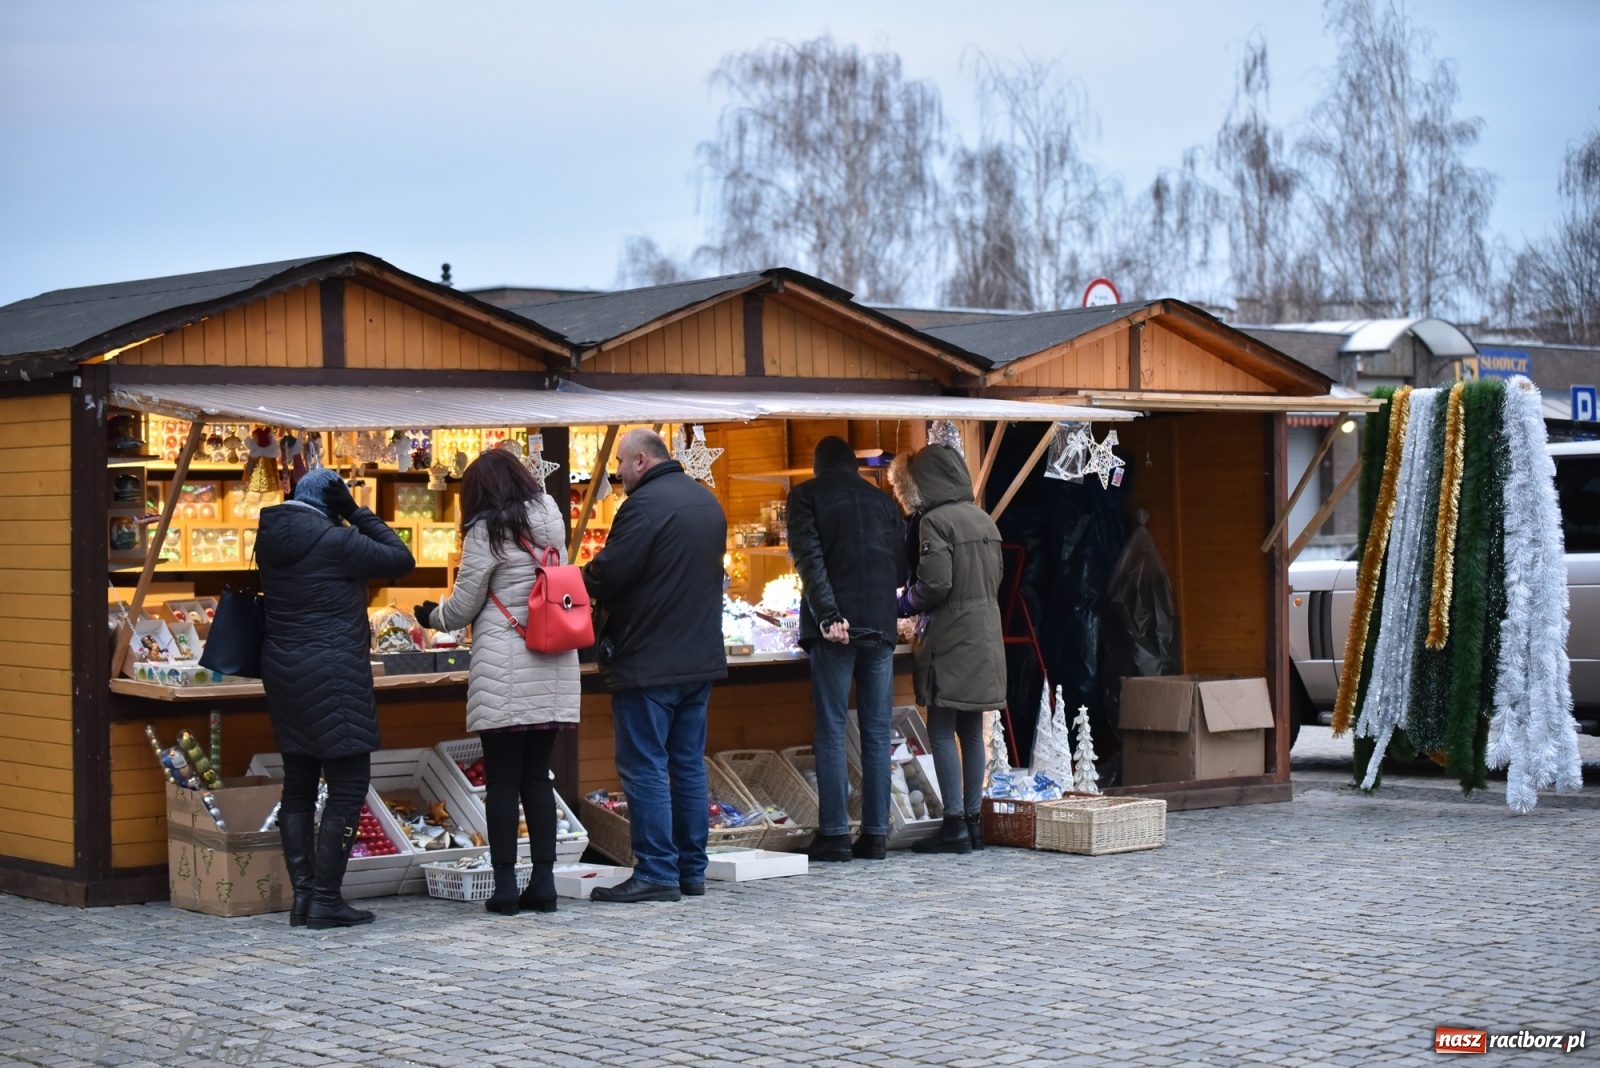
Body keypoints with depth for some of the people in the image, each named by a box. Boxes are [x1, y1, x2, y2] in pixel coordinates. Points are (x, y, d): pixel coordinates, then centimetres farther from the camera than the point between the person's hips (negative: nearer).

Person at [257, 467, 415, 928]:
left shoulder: (271, 539, 7)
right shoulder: (334, 541, -14)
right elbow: (402, 559, -7)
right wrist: (358, 514, -2)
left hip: (282, 670, 8)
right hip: (333, 673, -8)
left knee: (298, 784, 12)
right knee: (348, 785, -3)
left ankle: (302, 893, 11)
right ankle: (326, 900, -5)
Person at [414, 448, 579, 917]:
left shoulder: (486, 530, -5)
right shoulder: (550, 521, 12)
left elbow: (463, 605, -2)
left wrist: (432, 617, 18)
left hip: (504, 671, -5)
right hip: (553, 666, 5)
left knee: (502, 781, 0)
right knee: (537, 776, 10)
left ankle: (505, 887, 1)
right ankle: (543, 883, 8)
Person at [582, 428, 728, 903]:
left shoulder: (646, 503, -16)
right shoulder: (707, 501, 14)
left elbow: (610, 573, -20)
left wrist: (581, 581, 2)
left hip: (648, 663, -9)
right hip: (701, 655, 9)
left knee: (645, 767, -4)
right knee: (689, 765, 13)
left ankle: (656, 873, -4)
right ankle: (692, 870, 16)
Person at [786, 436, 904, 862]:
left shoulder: (807, 495, 3)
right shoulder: (883, 501, 15)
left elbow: (809, 556, -10)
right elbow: (900, 564, 13)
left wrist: (828, 615, -15)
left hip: (836, 626, -3)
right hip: (880, 625, 3)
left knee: (831, 731, 0)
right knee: (877, 733, 6)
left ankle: (835, 834, -4)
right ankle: (875, 834, 5)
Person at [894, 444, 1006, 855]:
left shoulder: (935, 521, -13)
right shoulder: (984, 520, 12)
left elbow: (935, 583, -19)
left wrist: (906, 602, 0)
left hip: (951, 638, -8)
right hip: (986, 633, 8)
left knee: (941, 731, -4)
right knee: (971, 731, 11)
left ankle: (955, 825, -7)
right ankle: (973, 820, 14)